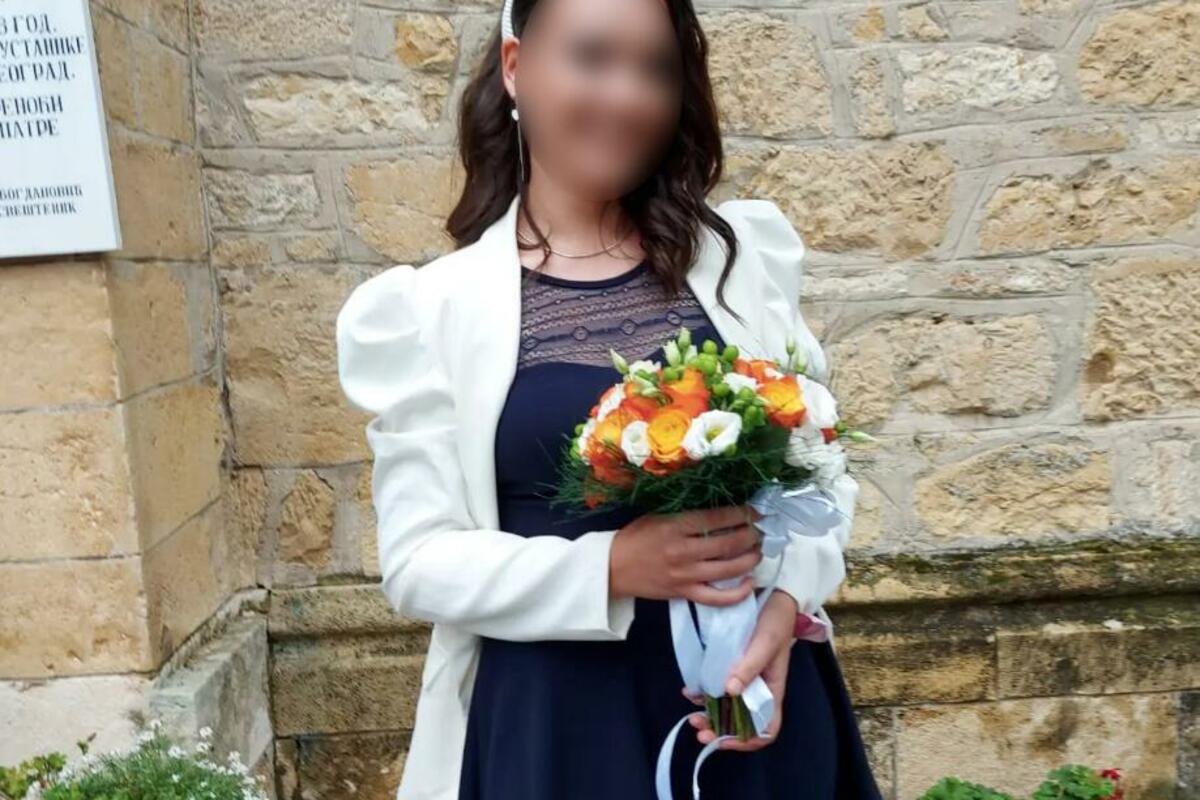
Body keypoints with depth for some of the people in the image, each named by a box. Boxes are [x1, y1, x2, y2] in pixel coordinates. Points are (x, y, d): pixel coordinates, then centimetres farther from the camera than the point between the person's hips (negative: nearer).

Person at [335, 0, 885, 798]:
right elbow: (418, 560, -6)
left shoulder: (744, 252, 1)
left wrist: (787, 598, -12)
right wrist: (609, 567, -20)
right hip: (553, 719, -2)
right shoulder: (431, 307, -6)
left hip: (758, 690, 2)